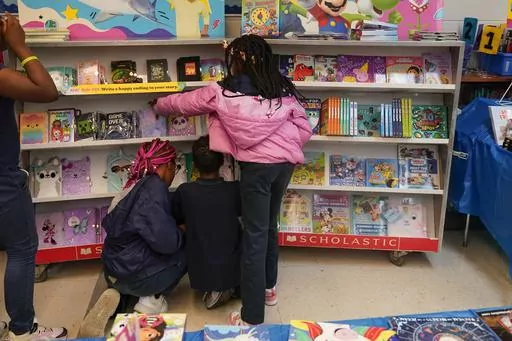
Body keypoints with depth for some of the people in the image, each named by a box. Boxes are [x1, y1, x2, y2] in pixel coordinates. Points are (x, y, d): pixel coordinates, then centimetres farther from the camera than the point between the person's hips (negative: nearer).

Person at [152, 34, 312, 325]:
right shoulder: (283, 90, 8)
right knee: (269, 226, 23)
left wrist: (159, 105, 33)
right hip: (285, 163, 5)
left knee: (255, 236, 0)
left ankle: (252, 317, 6)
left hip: (257, 165, -5)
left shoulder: (222, 92, -1)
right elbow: (304, 128, 7)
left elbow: (183, 102, 14)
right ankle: (269, 288, 40)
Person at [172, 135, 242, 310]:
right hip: (232, 271, 0)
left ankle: (212, 290, 11)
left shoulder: (184, 192, -13)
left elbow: (175, 221, 6)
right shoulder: (235, 189, -12)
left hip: (201, 274, 0)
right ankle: (231, 287, 12)